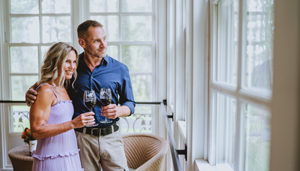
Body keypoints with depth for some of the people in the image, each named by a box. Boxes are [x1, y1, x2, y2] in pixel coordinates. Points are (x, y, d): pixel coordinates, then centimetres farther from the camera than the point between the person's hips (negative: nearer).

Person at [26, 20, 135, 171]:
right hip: (81, 137, 0)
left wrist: (118, 111, -16)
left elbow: (130, 103, 6)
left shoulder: (120, 69, 1)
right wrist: (31, 91, -8)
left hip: (110, 137, 1)